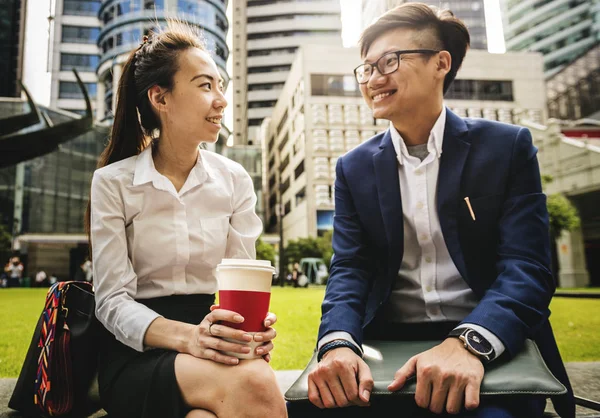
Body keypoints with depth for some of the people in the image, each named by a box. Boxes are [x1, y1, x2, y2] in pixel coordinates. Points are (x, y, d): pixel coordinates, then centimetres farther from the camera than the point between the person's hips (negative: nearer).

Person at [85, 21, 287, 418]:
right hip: (139, 354, -2)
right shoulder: (113, 182, -3)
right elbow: (113, 300, -7)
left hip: (216, 344, 3)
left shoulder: (234, 180, 4)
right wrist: (187, 337, -27)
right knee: (252, 384, -32)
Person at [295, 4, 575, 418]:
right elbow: (350, 269, 0)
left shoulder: (508, 147, 0)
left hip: (490, 349, -1)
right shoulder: (354, 167, 7)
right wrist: (338, 344, -21)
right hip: (386, 349, 2)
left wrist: (468, 343, -27)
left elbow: (525, 266, -8)